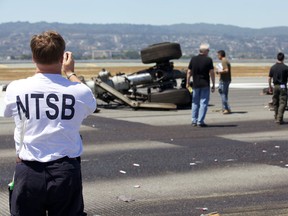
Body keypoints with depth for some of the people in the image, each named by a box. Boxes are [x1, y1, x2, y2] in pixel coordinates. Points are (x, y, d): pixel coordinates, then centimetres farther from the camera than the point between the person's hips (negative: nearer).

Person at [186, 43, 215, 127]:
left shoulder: (193, 59, 2)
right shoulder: (208, 60, -8)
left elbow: (189, 72, 5)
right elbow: (212, 73, -8)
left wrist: (187, 83, 15)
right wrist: (213, 85, -2)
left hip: (195, 85, 4)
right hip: (205, 85, -4)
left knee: (195, 103, 13)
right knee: (204, 103, 0)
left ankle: (194, 121, 13)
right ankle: (200, 121, -5)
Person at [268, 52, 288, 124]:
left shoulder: (273, 67, 2)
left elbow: (269, 78, 6)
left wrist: (270, 87, 17)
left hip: (275, 86, 4)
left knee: (275, 103, 14)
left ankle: (276, 118, 20)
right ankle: (279, 119, -12)